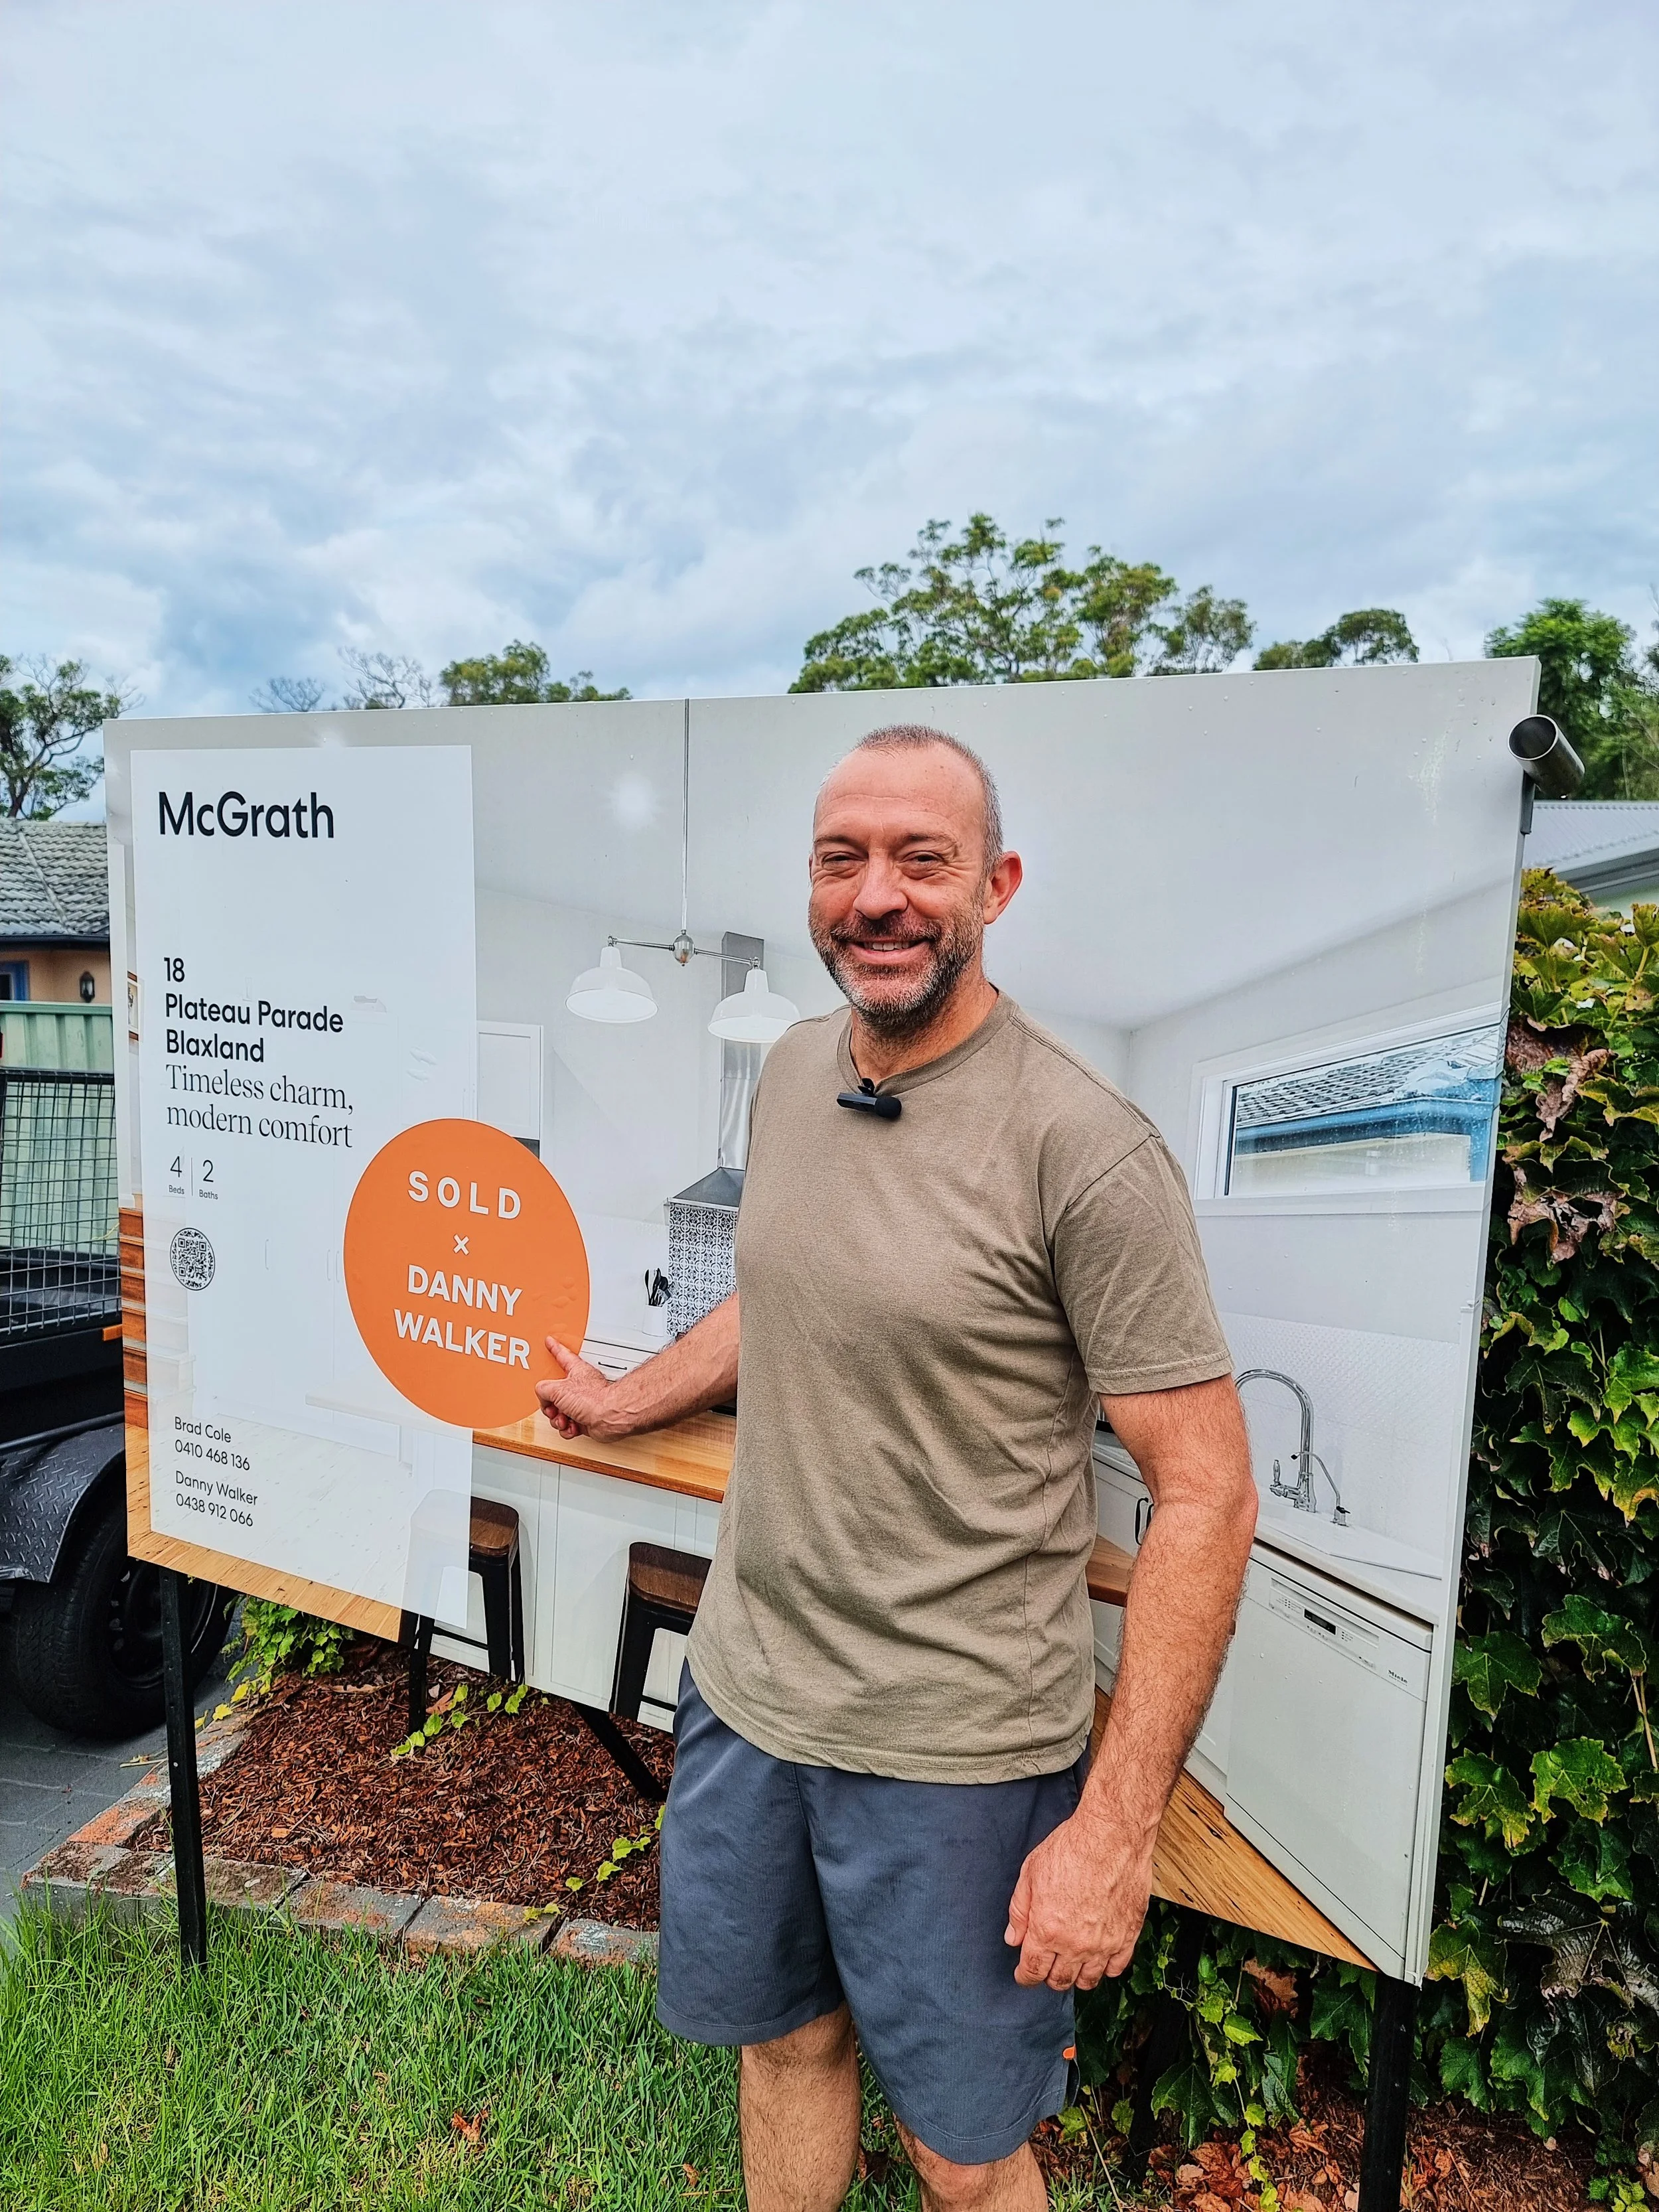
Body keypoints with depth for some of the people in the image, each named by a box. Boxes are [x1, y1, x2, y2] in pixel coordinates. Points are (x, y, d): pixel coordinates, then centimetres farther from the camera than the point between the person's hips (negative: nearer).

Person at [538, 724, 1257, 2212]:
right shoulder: (794, 1071, 0)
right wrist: (624, 1403, 29)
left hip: (956, 1750, -5)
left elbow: (1206, 1492, -18)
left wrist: (1117, 1825, -18)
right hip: (746, 1689, 6)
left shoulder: (1085, 1149, -21)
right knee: (784, 2039, 25)